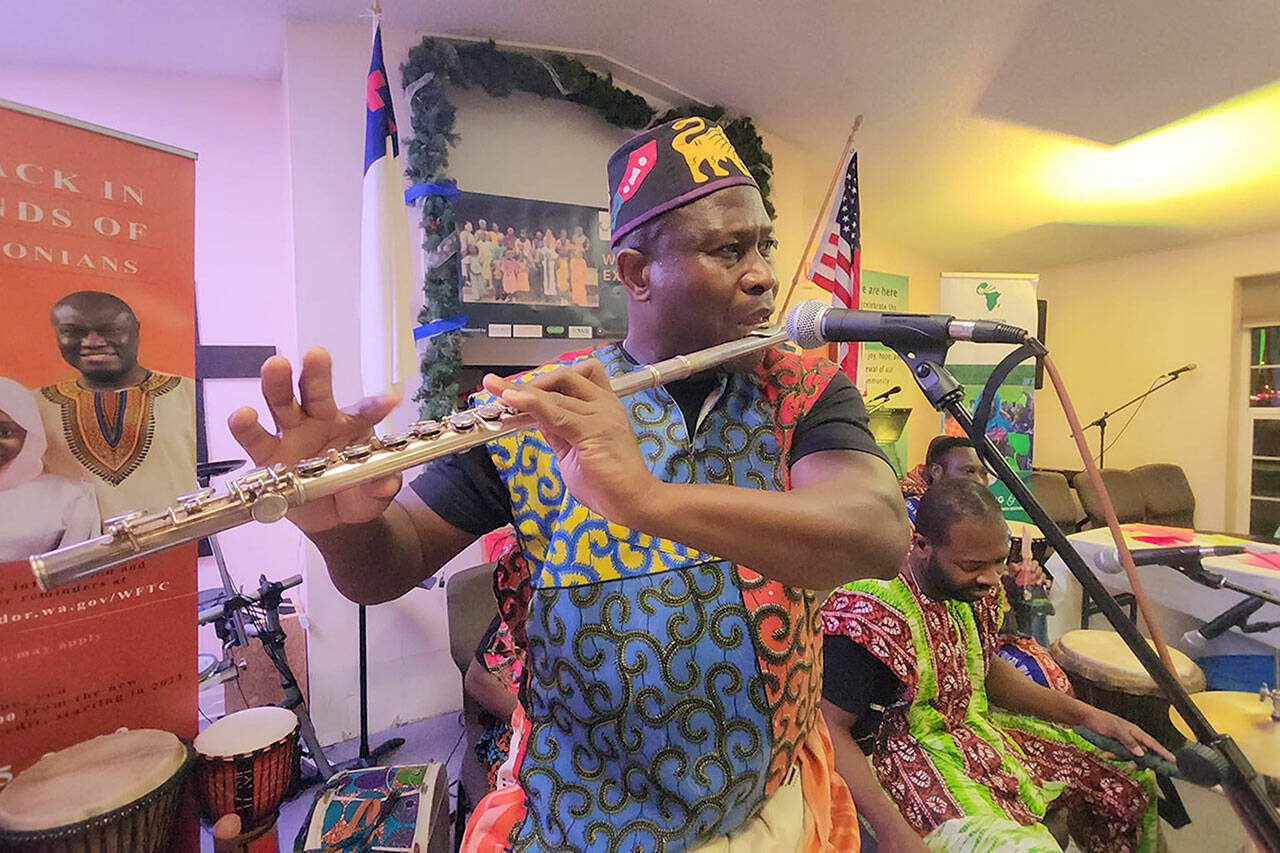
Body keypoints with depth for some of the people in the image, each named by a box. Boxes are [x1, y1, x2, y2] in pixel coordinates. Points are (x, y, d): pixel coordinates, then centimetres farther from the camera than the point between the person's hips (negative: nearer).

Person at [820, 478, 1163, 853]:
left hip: (978, 727, 8)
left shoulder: (971, 588, -2)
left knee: (1132, 782, 9)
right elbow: (830, 729, -24)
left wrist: (1086, 715, 7)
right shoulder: (867, 614, -28)